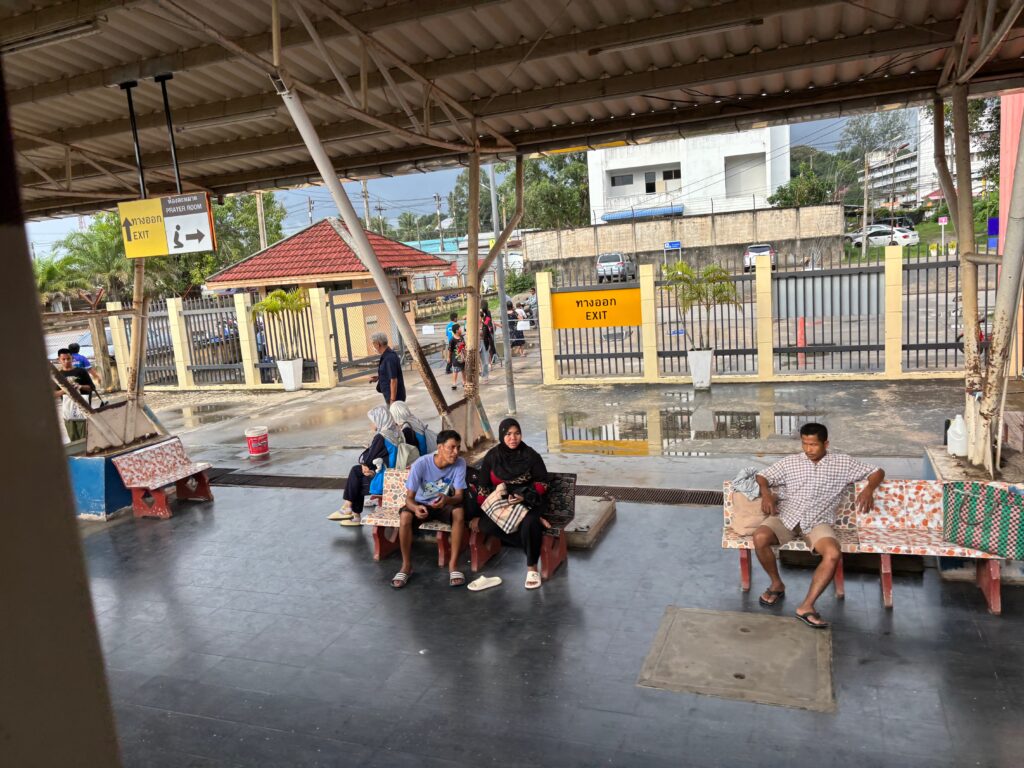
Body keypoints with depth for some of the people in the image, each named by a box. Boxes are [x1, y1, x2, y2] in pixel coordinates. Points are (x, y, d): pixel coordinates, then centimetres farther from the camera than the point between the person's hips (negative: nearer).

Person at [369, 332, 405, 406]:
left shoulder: (390, 358, -23)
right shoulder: (387, 355, 8)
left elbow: (394, 380, -25)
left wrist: (392, 401, -24)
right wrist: (378, 377, 7)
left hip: (394, 397, -10)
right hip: (389, 395, 10)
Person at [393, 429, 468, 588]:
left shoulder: (460, 464, -18)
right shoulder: (421, 464, -23)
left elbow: (459, 495, -19)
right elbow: (409, 497, -20)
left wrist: (447, 499, -43)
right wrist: (416, 507, -45)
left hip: (445, 504, 1)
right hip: (422, 503, -1)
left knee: (459, 512, -32)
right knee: (405, 516, -32)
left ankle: (453, 564, -19)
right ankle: (406, 565, -13)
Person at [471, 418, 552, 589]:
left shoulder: (531, 456, -7)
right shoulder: (492, 456, -2)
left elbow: (543, 482, 0)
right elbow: (482, 486, 3)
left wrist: (525, 496, -16)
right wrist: (477, 514, -2)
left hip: (528, 502, -2)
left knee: (529, 525, -35)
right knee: (485, 526, -27)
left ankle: (532, 568, -14)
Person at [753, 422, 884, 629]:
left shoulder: (842, 462, 10)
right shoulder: (790, 462, 11)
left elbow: (877, 472, 14)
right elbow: (761, 476, 12)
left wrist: (868, 489, -9)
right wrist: (766, 492, -12)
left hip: (817, 522, 0)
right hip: (786, 516, 1)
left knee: (833, 554, -32)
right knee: (760, 538, -29)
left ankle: (806, 606, -23)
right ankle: (777, 584, -2)